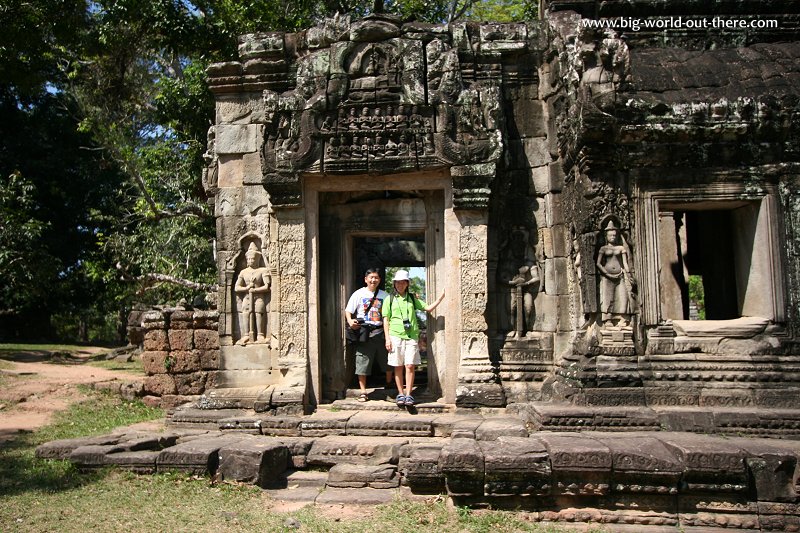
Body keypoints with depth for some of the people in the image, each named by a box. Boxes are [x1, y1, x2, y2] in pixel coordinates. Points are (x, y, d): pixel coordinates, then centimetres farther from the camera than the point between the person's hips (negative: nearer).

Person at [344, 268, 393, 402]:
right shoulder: (358, 294, 4)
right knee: (362, 364, -2)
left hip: (381, 332, 2)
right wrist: (350, 321, -16)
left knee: (388, 363, 9)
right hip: (364, 333, -2)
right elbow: (348, 310, 4)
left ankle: (389, 386, 31)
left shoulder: (384, 295, 11)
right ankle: (363, 392, 7)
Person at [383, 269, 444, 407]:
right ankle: (400, 394, 12)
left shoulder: (412, 298, 15)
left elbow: (428, 308, 14)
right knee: (398, 367, 2)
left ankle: (408, 394, 1)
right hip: (396, 336, -1)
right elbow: (386, 320, 5)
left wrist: (441, 297, 4)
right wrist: (387, 338, -3)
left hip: (411, 336, 1)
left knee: (410, 366, -4)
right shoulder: (390, 299, 8)